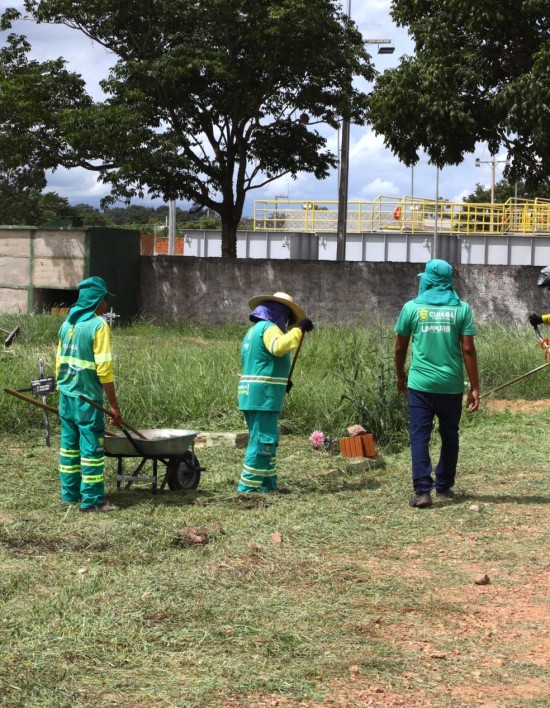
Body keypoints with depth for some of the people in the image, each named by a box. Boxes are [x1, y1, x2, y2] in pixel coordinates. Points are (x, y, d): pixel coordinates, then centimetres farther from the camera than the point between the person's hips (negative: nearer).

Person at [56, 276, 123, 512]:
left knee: (69, 444, 14)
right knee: (91, 447, -2)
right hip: (87, 398, -7)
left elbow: (59, 362, 13)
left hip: (66, 395, 7)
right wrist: (114, 406, -14)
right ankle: (91, 500, 1)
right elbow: (104, 369, -17)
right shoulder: (98, 325, -14)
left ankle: (69, 494, 20)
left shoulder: (68, 323, 9)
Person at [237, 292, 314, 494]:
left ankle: (267, 484, 18)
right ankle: (247, 487, -9)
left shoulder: (253, 331, 23)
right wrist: (298, 330, -24)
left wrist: (280, 380, 19)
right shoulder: (269, 328, -9)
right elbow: (278, 347, -31)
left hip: (250, 395, 10)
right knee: (263, 441, -8)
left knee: (267, 440, 15)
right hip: (264, 396, -10)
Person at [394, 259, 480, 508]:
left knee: (419, 437, 0)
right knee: (449, 437, 16)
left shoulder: (412, 307, 1)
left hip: (421, 384, -1)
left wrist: (400, 375, 24)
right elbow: (468, 350, -5)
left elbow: (400, 348, 6)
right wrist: (475, 388, -1)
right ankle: (444, 486, 25)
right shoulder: (461, 309, 1)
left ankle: (423, 490, -9)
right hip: (451, 385, 1)